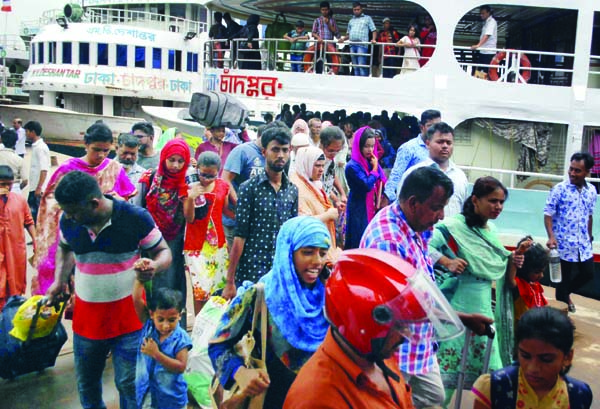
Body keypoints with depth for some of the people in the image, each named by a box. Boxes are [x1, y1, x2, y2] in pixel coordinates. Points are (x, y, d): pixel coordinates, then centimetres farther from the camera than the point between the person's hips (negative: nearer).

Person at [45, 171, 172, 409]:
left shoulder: (136, 218, -18)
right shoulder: (68, 221, -6)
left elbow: (164, 252, -7)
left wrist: (154, 266, -29)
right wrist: (60, 281, 4)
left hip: (127, 314, -4)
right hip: (86, 315, 4)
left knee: (128, 382, 4)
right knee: (86, 381, 20)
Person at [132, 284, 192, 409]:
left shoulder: (181, 338, -17)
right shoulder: (148, 326, -10)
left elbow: (181, 367, -21)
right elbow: (136, 300, -18)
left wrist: (156, 354, -27)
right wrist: (140, 278, -24)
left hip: (172, 396, -2)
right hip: (147, 394, 2)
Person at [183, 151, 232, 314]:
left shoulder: (223, 186, 2)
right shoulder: (190, 189, -8)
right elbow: (189, 218, -12)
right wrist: (191, 197, -26)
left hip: (218, 243, 4)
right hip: (196, 246, -4)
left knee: (220, 285, 10)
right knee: (200, 289, -5)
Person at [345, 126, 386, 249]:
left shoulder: (372, 162, 8)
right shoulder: (352, 166, -14)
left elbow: (382, 182, 11)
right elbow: (367, 185, -23)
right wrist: (374, 169, -10)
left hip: (374, 209, 7)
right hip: (359, 211, -6)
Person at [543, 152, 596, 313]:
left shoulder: (592, 190, 3)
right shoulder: (559, 189, -12)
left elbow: (590, 215, 15)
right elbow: (548, 214, -12)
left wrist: (589, 236, 20)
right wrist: (551, 236, -23)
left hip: (583, 243, 5)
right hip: (564, 243, -5)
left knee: (588, 273, 11)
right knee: (564, 279, 5)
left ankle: (566, 293, 37)